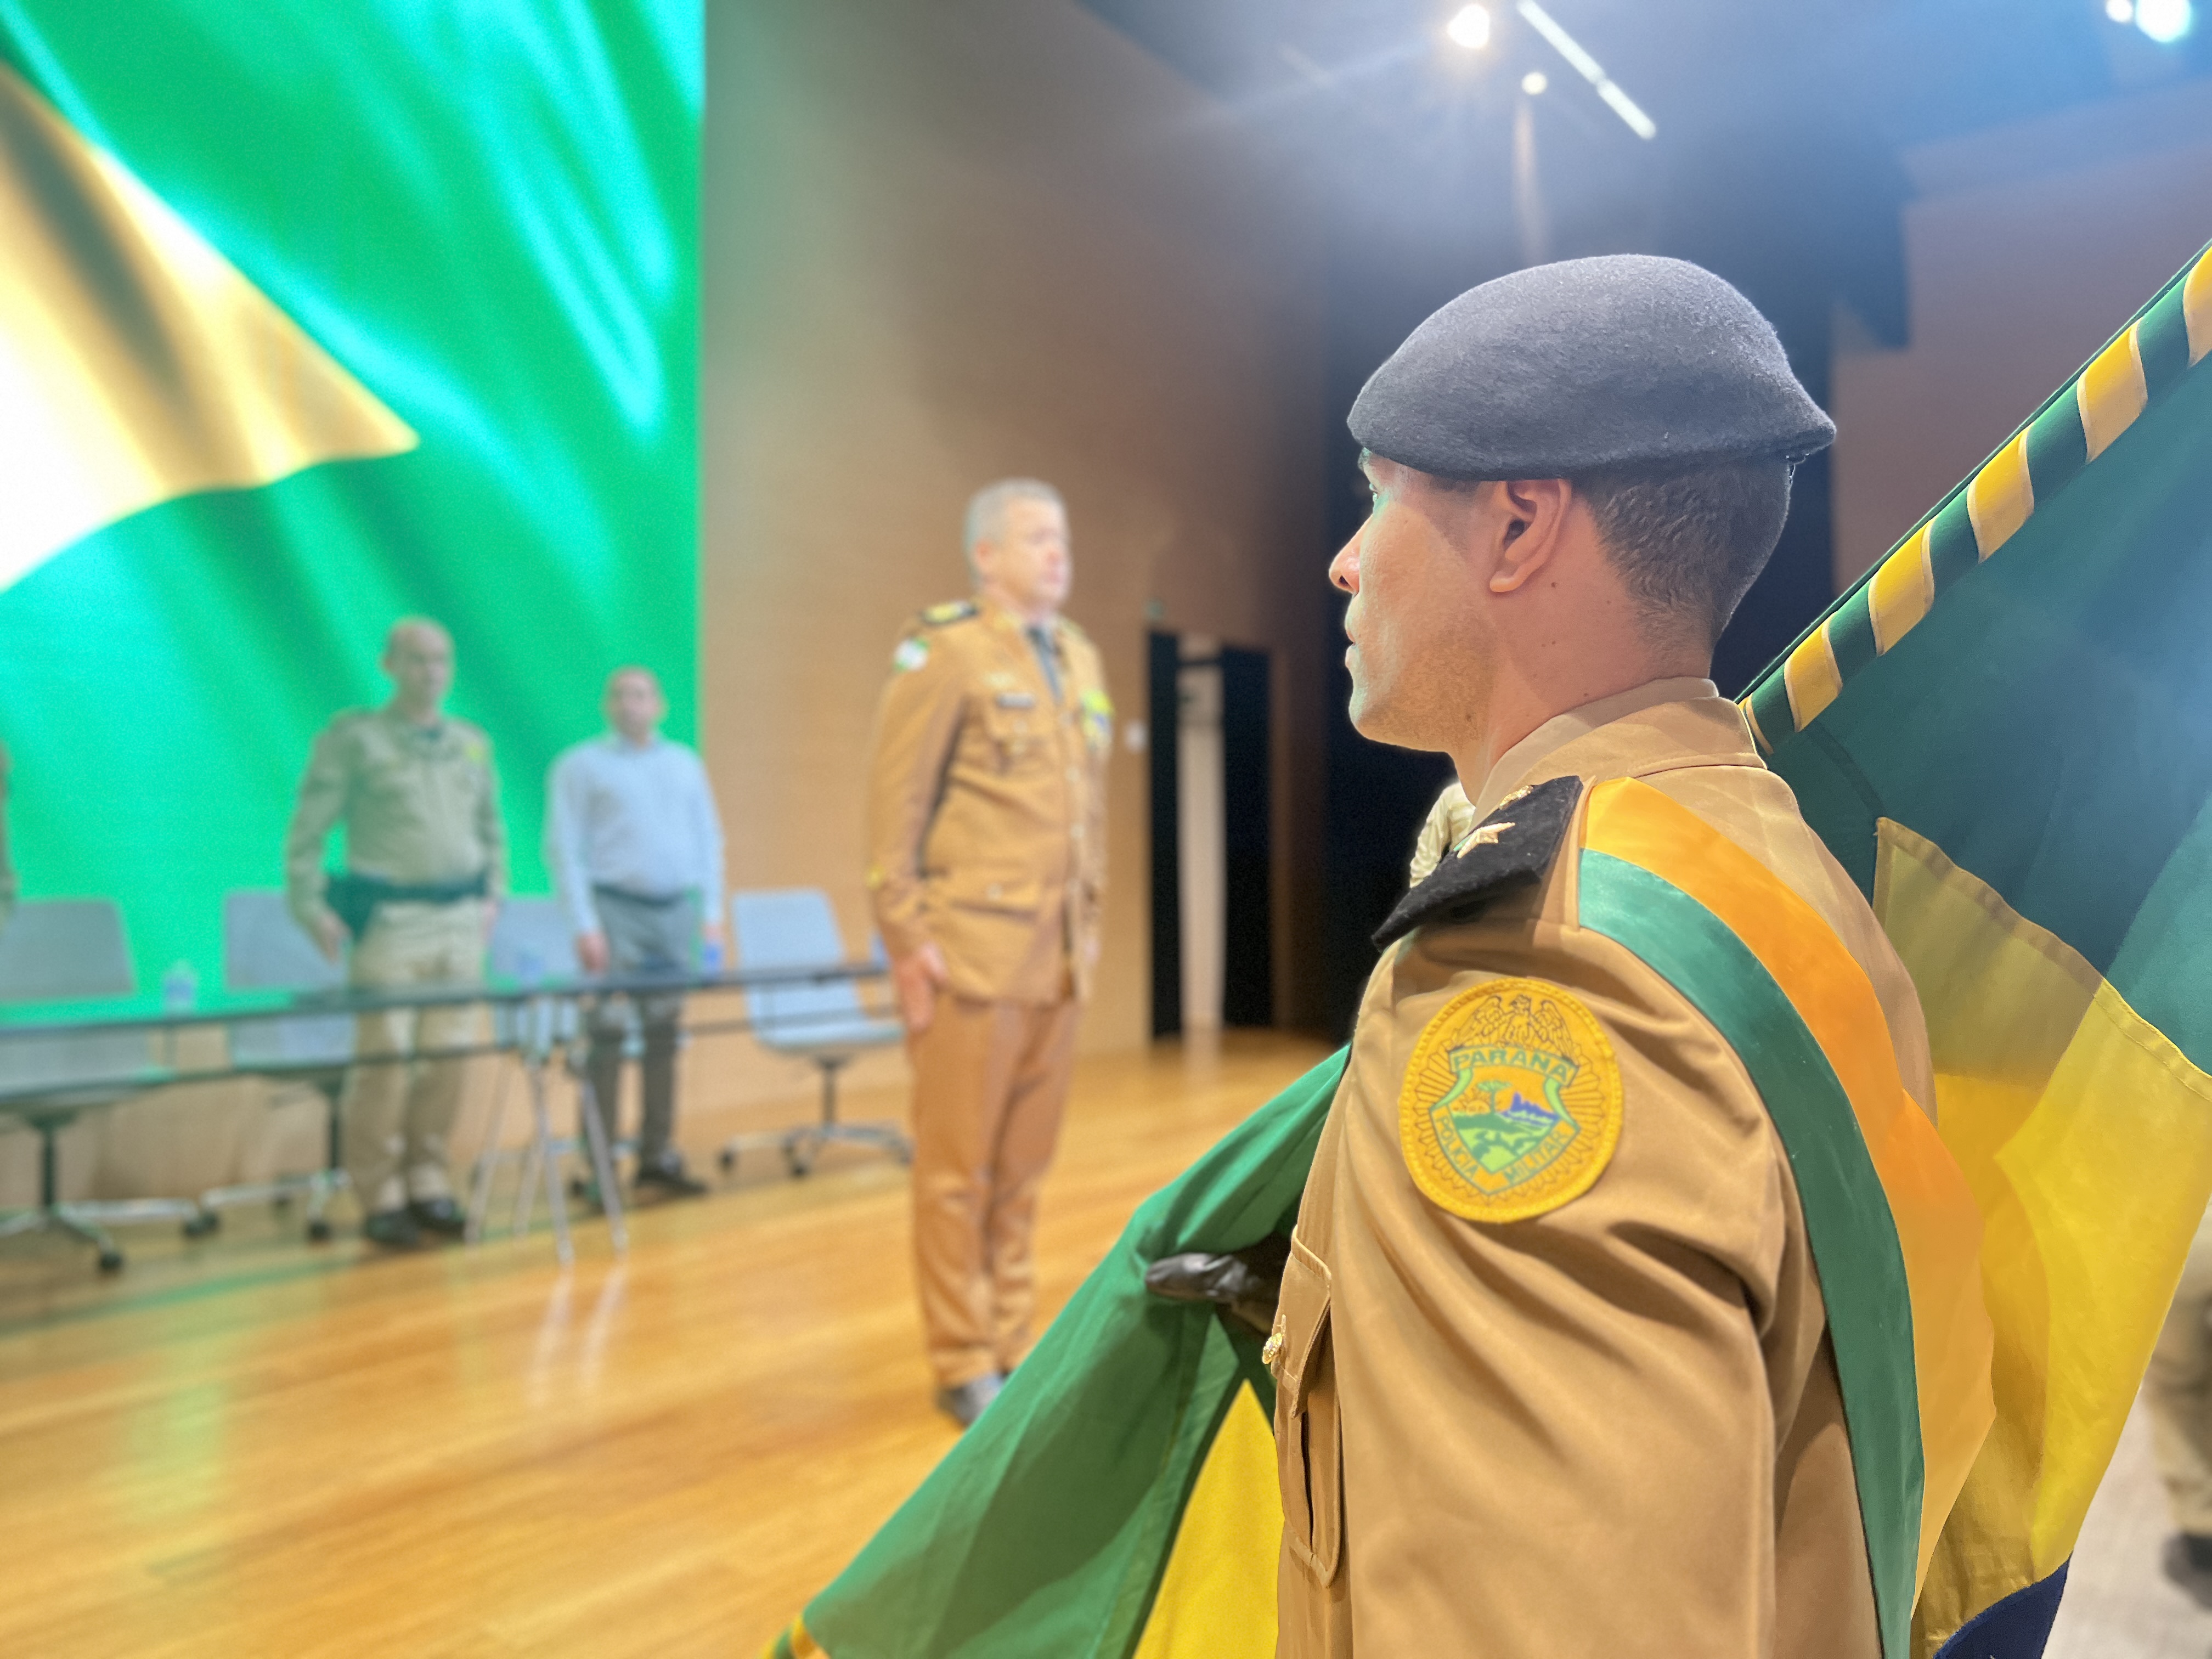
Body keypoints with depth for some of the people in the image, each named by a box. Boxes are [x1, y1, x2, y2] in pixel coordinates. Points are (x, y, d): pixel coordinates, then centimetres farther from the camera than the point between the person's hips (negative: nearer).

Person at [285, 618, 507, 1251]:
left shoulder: (472, 742, 14)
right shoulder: (353, 736, -1)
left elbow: (493, 829, 22)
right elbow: (307, 830, -2)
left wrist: (493, 894, 13)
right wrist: (310, 907, -6)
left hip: (461, 919, 5)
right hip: (389, 918, -4)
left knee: (450, 1058, 3)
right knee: (387, 1059, -5)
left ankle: (426, 1181, 16)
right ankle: (380, 1195, 7)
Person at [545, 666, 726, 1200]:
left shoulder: (686, 765, 15)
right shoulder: (580, 766, 3)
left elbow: (708, 839, 16)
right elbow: (564, 849, -2)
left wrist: (712, 913, 8)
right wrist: (585, 926, -10)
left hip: (677, 912, 4)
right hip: (616, 910, -4)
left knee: (664, 1035, 5)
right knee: (608, 1035, -6)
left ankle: (657, 1158, 12)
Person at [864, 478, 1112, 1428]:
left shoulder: (1081, 659, 15)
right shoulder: (943, 651, -6)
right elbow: (894, 803, -10)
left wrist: (1090, 913, 16)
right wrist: (905, 940, -12)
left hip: (1060, 955, 6)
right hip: (973, 949, -6)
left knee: (1025, 1164, 11)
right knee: (958, 1168, 3)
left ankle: (1011, 1344, 24)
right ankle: (963, 1367, 16)